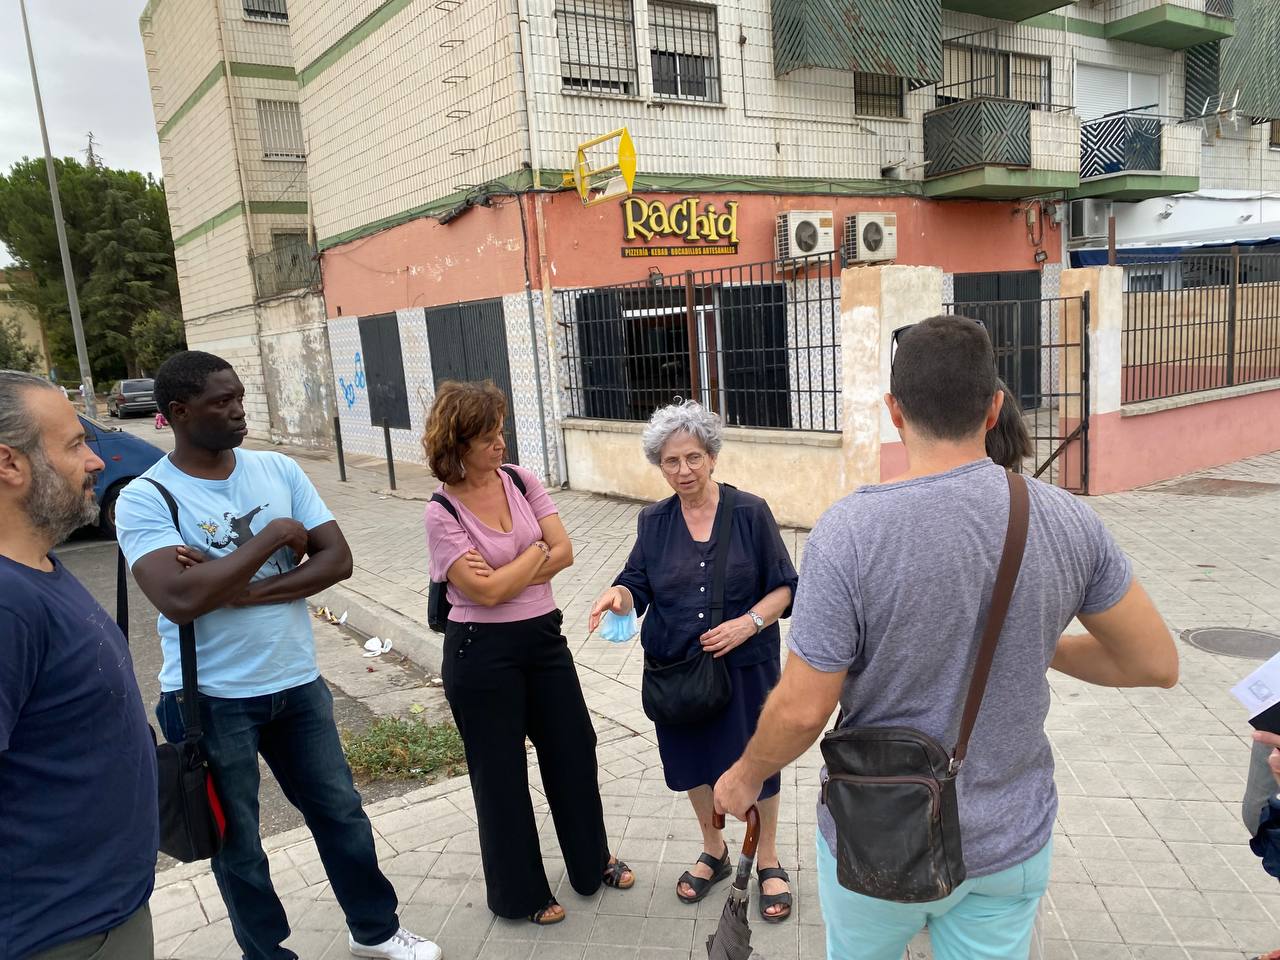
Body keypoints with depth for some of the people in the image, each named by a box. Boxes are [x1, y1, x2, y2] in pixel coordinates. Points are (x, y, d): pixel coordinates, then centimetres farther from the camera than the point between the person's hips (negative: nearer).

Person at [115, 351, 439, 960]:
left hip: (298, 683, 4)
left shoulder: (279, 470, 0)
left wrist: (244, 591, -18)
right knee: (236, 844, 15)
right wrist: (273, 537, -18)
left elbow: (337, 559, -5)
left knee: (342, 813, 17)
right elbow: (181, 600, -26)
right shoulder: (145, 498, -12)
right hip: (211, 700, -3)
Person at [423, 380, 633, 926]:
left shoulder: (520, 480, -2)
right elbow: (486, 591, -22)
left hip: (543, 636, 5)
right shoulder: (442, 514, -16)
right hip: (482, 652, -5)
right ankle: (519, 892, 32)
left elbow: (564, 552, -6)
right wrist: (538, 550, -10)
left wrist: (504, 574, -17)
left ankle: (591, 861, 41)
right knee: (500, 771, 11)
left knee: (572, 750, 17)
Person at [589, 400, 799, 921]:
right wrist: (617, 595, -23)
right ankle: (714, 852, 44)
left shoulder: (750, 512, -9)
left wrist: (749, 623, -21)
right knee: (693, 761, 17)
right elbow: (638, 585, 0)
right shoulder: (654, 521, 1)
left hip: (745, 664, -3)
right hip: (677, 667, 3)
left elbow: (783, 587, -5)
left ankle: (768, 860, 36)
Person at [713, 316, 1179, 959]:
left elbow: (801, 710, -20)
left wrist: (747, 774, 0)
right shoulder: (1067, 519, -13)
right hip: (1012, 843, 3)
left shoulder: (849, 531, -25)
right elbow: (1157, 664, -2)